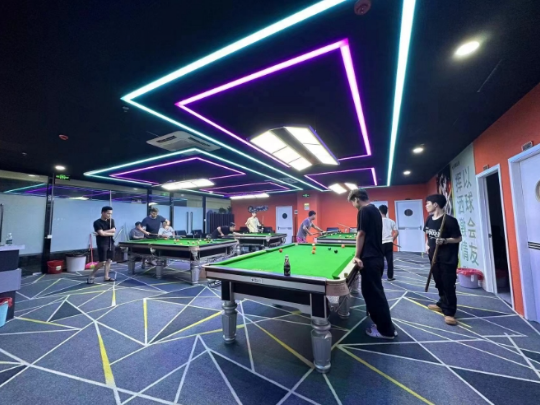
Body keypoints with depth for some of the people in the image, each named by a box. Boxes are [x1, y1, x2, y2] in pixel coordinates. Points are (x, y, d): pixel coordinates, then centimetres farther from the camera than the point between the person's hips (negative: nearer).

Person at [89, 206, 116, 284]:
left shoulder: (111, 221, 7)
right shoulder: (97, 222, -9)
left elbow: (113, 230, -7)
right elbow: (102, 233, -19)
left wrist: (104, 232, -16)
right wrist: (111, 233, -8)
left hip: (110, 244, 6)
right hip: (102, 244, -5)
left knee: (109, 260, 7)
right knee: (102, 262, -9)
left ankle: (106, 277, 15)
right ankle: (91, 276, 10)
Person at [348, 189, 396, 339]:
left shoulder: (364, 211, -13)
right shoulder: (375, 210, 14)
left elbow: (361, 234, -16)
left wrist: (357, 256, -10)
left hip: (369, 259, -10)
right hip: (378, 257, 10)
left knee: (373, 293, 2)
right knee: (376, 292, 20)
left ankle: (386, 330, 13)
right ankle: (383, 324, 33)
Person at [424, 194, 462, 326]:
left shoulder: (449, 220, -17)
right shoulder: (429, 219, 4)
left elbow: (458, 238, -12)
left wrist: (444, 241, -27)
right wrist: (427, 244, 4)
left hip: (448, 258, -7)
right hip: (434, 256, 7)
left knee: (448, 284, 0)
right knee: (439, 282, 18)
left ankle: (449, 312, 11)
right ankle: (442, 304, 35)